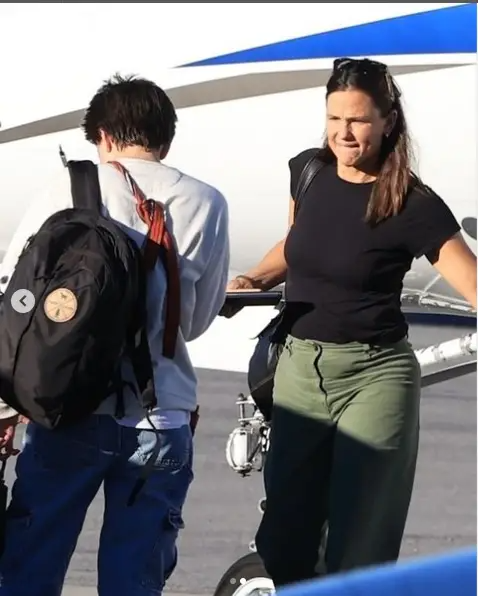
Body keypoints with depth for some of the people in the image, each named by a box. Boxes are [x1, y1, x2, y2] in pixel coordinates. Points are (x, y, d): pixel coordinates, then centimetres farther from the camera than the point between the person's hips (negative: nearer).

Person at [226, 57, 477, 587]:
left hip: (375, 377, -5)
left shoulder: (413, 206, -14)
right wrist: (256, 279, 4)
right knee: (282, 542, 12)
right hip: (299, 368, 5)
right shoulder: (308, 171, 2)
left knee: (359, 549, 0)